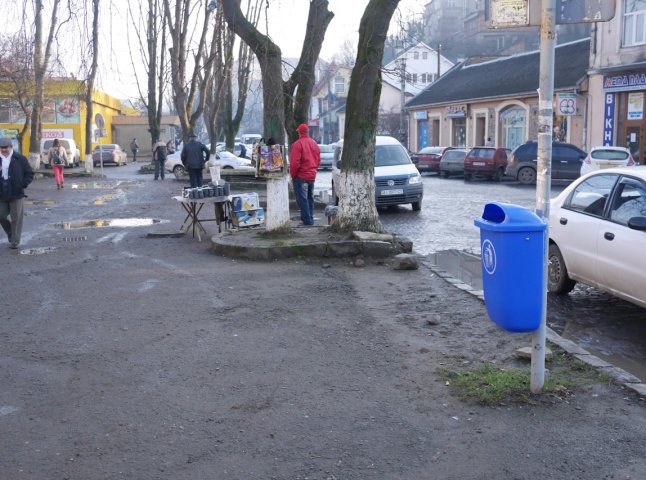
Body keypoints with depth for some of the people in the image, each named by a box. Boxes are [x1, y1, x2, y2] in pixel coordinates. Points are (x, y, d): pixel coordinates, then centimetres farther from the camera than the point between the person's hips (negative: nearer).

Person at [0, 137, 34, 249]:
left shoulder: (20, 159, -3)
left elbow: (30, 173, 1)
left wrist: (24, 184, -14)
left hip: (16, 194, -3)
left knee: (16, 218, 1)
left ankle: (15, 241, 10)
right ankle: (11, 235, 30)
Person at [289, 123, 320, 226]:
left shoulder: (297, 144, -14)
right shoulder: (314, 143, 9)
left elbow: (294, 163, -17)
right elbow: (318, 160, 14)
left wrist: (293, 175, -5)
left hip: (301, 176, -7)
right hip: (312, 175, 7)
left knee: (302, 199, -3)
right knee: (310, 198, 16)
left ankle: (307, 220, -6)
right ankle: (310, 219, 20)